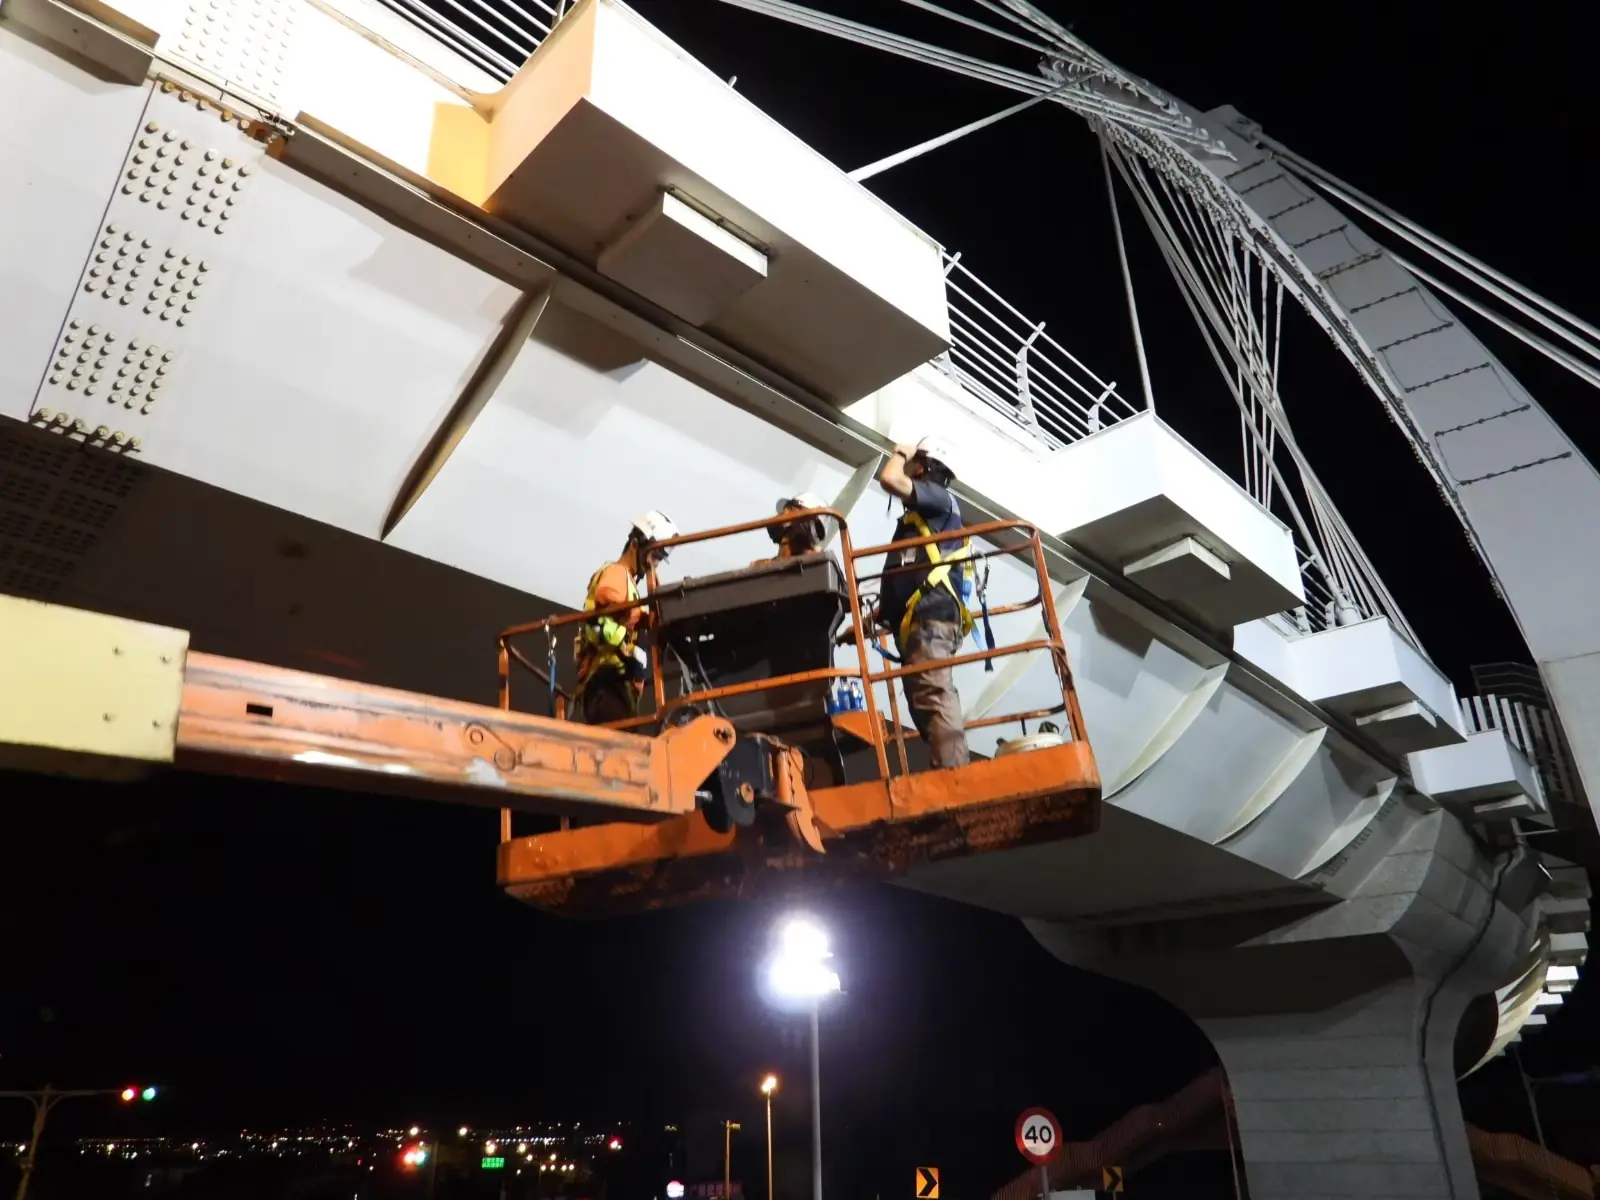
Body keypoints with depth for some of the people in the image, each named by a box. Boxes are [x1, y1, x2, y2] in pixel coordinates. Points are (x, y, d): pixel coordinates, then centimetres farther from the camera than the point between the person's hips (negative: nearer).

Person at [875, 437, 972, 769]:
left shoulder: (940, 498, 8)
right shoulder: (920, 516, 33)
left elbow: (889, 479, -7)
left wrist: (900, 453, 13)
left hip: (930, 616, -10)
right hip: (916, 621, 10)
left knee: (934, 697, -23)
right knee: (924, 704, 1)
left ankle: (954, 776, -32)